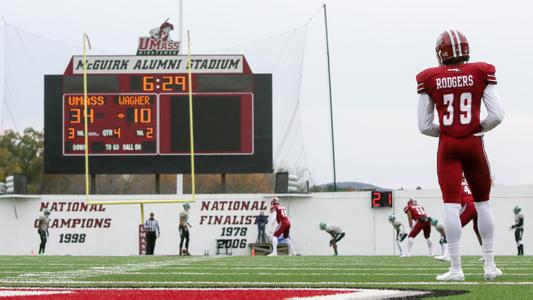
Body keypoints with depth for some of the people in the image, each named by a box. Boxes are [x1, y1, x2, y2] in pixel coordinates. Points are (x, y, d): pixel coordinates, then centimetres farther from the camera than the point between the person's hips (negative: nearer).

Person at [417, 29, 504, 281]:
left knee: (451, 205, -3)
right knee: (482, 203, 13)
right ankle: (489, 265, 15)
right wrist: (478, 128, 10)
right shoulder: (481, 73, -2)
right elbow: (497, 115, -7)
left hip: (447, 146, -1)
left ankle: (456, 268, -8)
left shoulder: (430, 80, 0)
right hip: (474, 145, 1)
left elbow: (424, 126, 1)